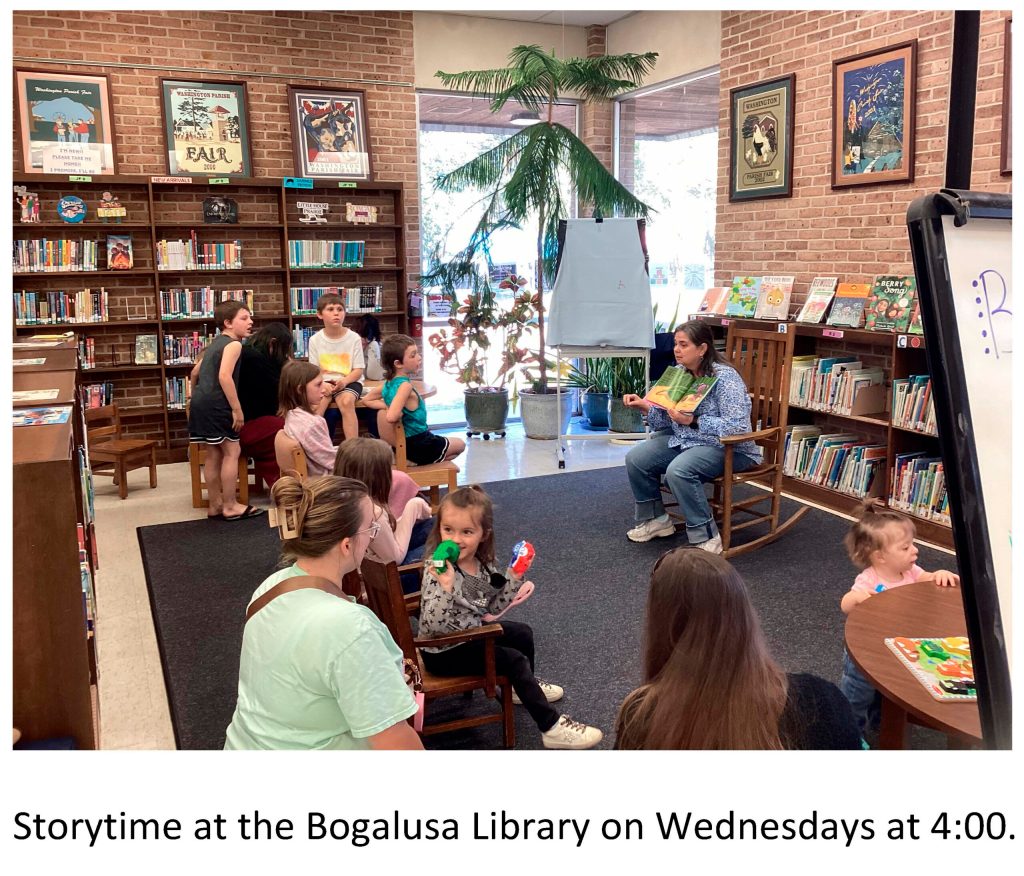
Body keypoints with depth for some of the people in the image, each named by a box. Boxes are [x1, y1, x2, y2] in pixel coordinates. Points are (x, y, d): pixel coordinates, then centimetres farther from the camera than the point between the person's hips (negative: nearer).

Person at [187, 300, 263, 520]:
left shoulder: (215, 343, 20)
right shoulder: (234, 344, -9)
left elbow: (196, 372, 28)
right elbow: (224, 376, -22)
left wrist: (197, 396, 41)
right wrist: (237, 409, -20)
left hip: (201, 402, 9)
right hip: (216, 404, -9)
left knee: (214, 454, 14)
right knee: (231, 452, -2)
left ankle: (215, 505, 19)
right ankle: (230, 506, 1)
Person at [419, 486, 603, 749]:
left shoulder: (483, 563, -7)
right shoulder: (438, 571, -29)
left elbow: (492, 608, 3)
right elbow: (432, 626, -36)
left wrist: (513, 579, -9)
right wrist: (446, 588, -50)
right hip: (444, 651, -8)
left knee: (522, 634, 22)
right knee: (515, 660, -13)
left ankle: (524, 688, 48)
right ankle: (551, 728, -2)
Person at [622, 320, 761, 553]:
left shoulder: (724, 377, -19)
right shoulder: (678, 372, 3)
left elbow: (738, 426, -26)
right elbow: (669, 418, 10)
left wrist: (694, 421, -32)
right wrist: (646, 407, -9)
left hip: (727, 447, -8)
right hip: (684, 439, 8)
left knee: (678, 471, -33)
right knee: (636, 458, -6)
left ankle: (706, 538, -20)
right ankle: (655, 519, 13)